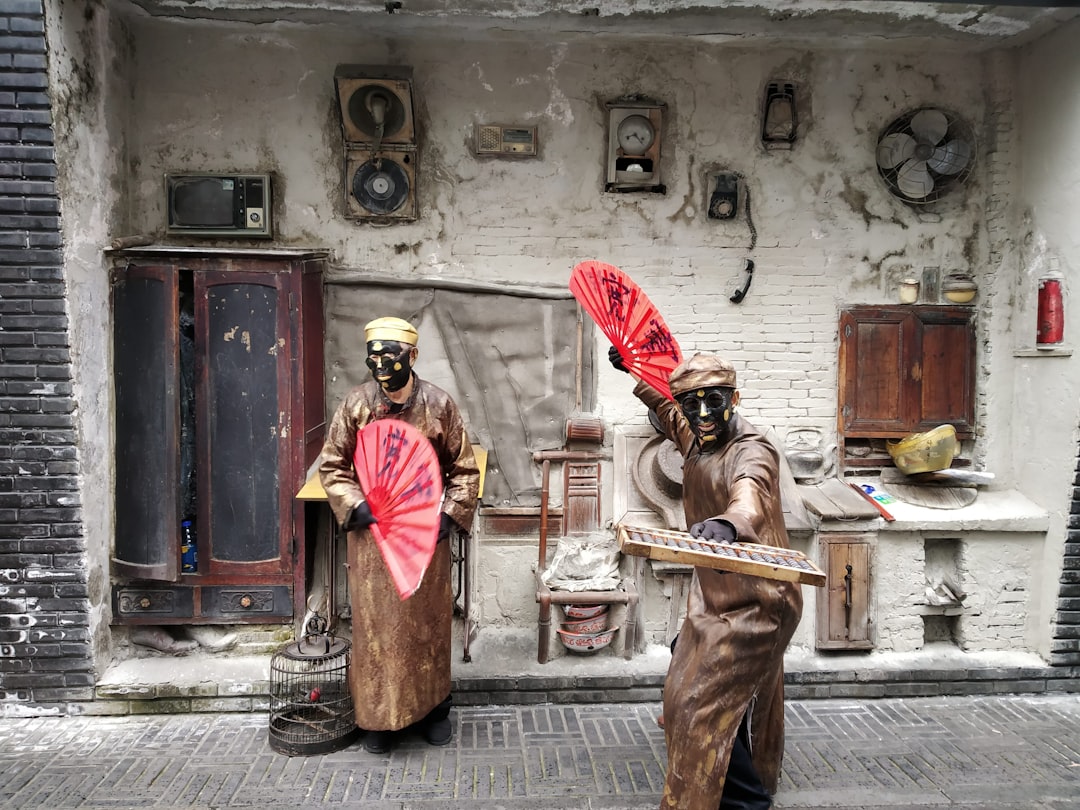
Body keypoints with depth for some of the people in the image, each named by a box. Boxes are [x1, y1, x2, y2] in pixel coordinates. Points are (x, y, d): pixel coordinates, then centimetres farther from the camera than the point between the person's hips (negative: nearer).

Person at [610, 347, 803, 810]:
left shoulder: (752, 451, -23)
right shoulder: (696, 439, 3)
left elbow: (749, 493, -48)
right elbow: (665, 406, 27)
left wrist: (728, 522, -68)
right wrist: (635, 369, 21)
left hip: (754, 603, -9)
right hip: (714, 596, 10)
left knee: (712, 705, -10)